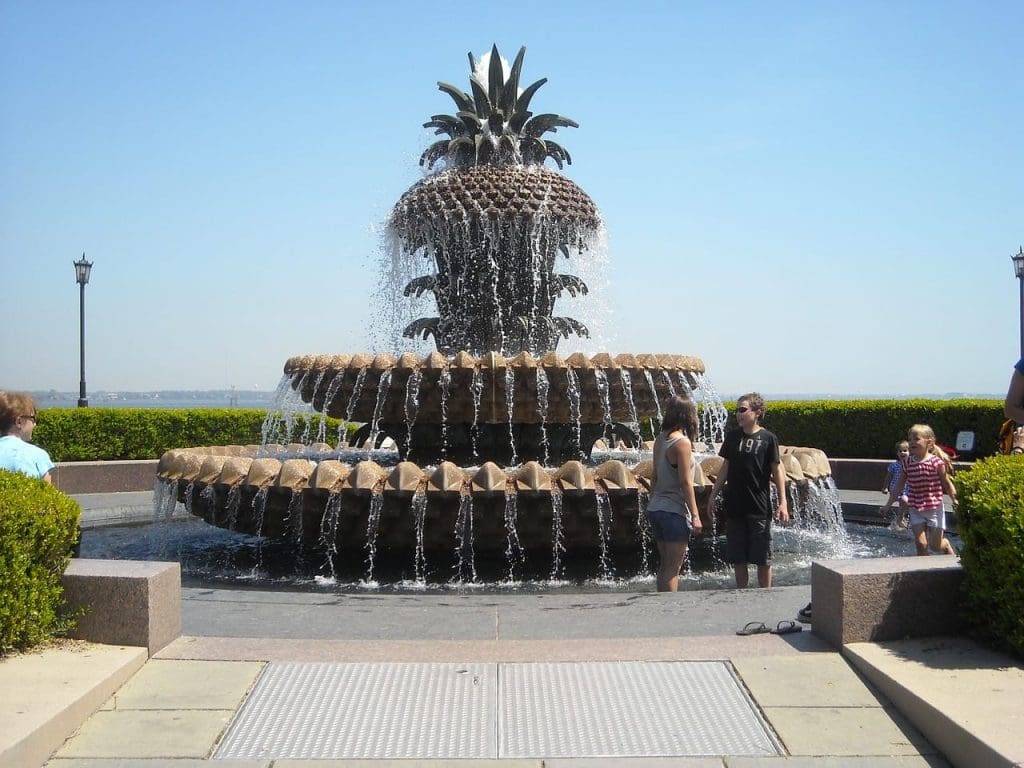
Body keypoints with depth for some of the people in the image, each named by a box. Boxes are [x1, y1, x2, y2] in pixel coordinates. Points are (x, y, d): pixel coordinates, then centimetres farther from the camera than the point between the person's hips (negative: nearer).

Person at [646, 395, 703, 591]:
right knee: (673, 568, -2)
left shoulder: (660, 439, 7)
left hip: (656, 508, 8)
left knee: (664, 564, 15)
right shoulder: (682, 442, -15)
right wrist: (695, 515, -14)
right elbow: (685, 482, -17)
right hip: (674, 511, -8)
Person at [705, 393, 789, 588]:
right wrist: (713, 495, 11)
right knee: (738, 559, 9)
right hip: (734, 506, 4)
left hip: (759, 508, -3)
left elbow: (777, 470, -2)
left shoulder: (768, 438, -5)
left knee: (763, 559, 3)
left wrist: (783, 503, -7)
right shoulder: (733, 436, 5)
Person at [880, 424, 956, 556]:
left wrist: (955, 500, -11)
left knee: (935, 545, 5)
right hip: (916, 510, 3)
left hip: (934, 508, -3)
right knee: (920, 543, -4)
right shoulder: (908, 463, 0)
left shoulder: (936, 462, -12)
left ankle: (947, 547, 38)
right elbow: (900, 486, 9)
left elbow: (947, 483, -2)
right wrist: (888, 505, 12)